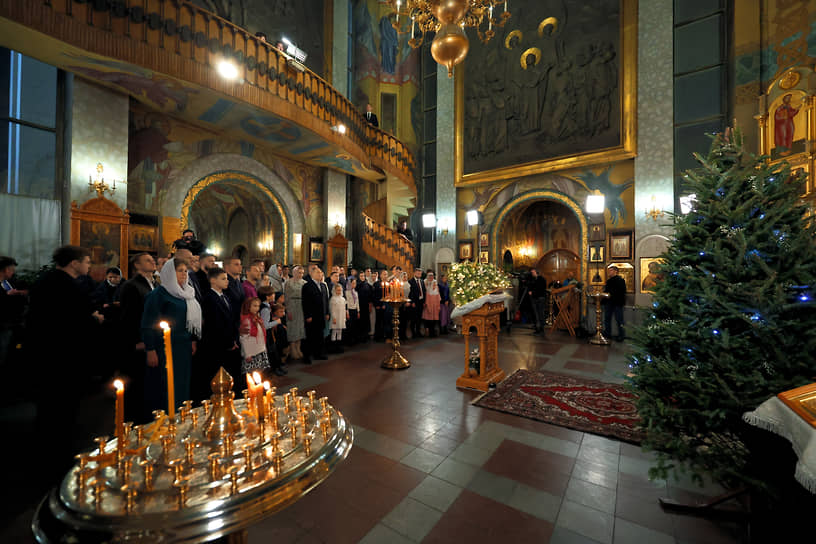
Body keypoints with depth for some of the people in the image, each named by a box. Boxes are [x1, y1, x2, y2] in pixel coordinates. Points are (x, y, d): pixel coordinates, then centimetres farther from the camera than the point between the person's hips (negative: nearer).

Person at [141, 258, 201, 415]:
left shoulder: (187, 293, 12)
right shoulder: (158, 294, -8)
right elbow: (148, 324, -10)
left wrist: (194, 340, 7)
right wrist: (150, 350, -14)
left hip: (185, 349, 7)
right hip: (166, 349, -7)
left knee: (183, 388, 13)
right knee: (166, 389, 0)